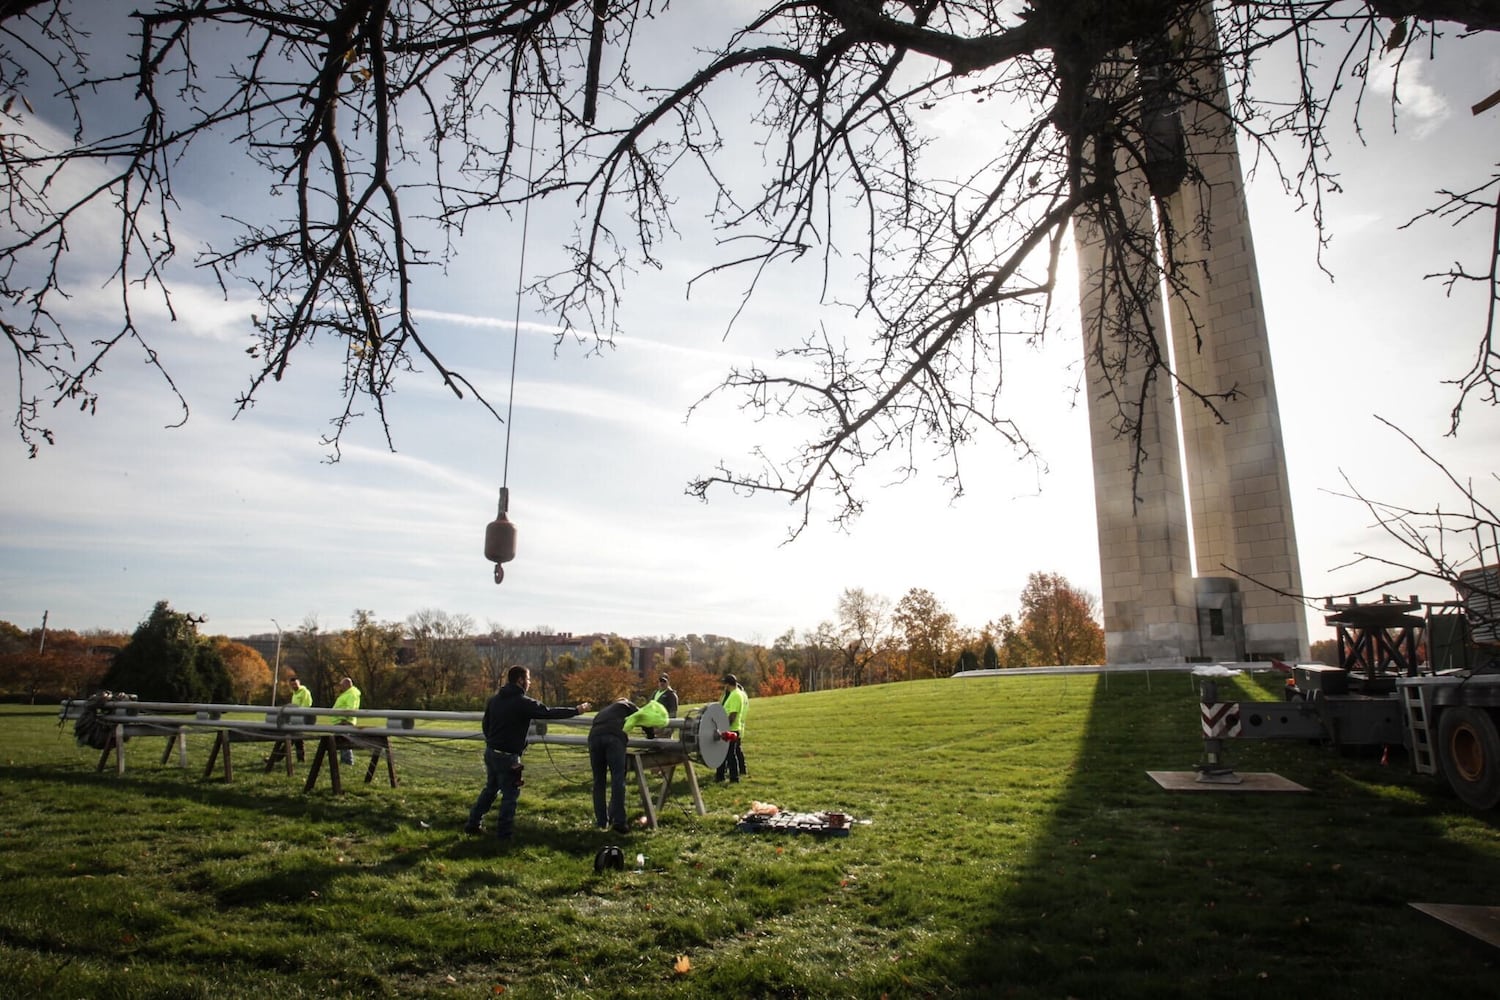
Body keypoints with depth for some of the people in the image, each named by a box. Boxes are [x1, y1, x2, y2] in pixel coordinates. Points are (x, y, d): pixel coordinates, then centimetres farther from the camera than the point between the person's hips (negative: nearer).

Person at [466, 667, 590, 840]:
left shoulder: (494, 699, 6)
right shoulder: (523, 703, -16)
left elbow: (486, 724, 16)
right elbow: (550, 713, -13)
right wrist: (576, 710, -4)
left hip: (490, 752, 8)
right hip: (508, 757, -8)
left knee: (490, 788, 23)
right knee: (510, 794, 5)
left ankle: (473, 824, 27)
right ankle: (503, 832, 9)